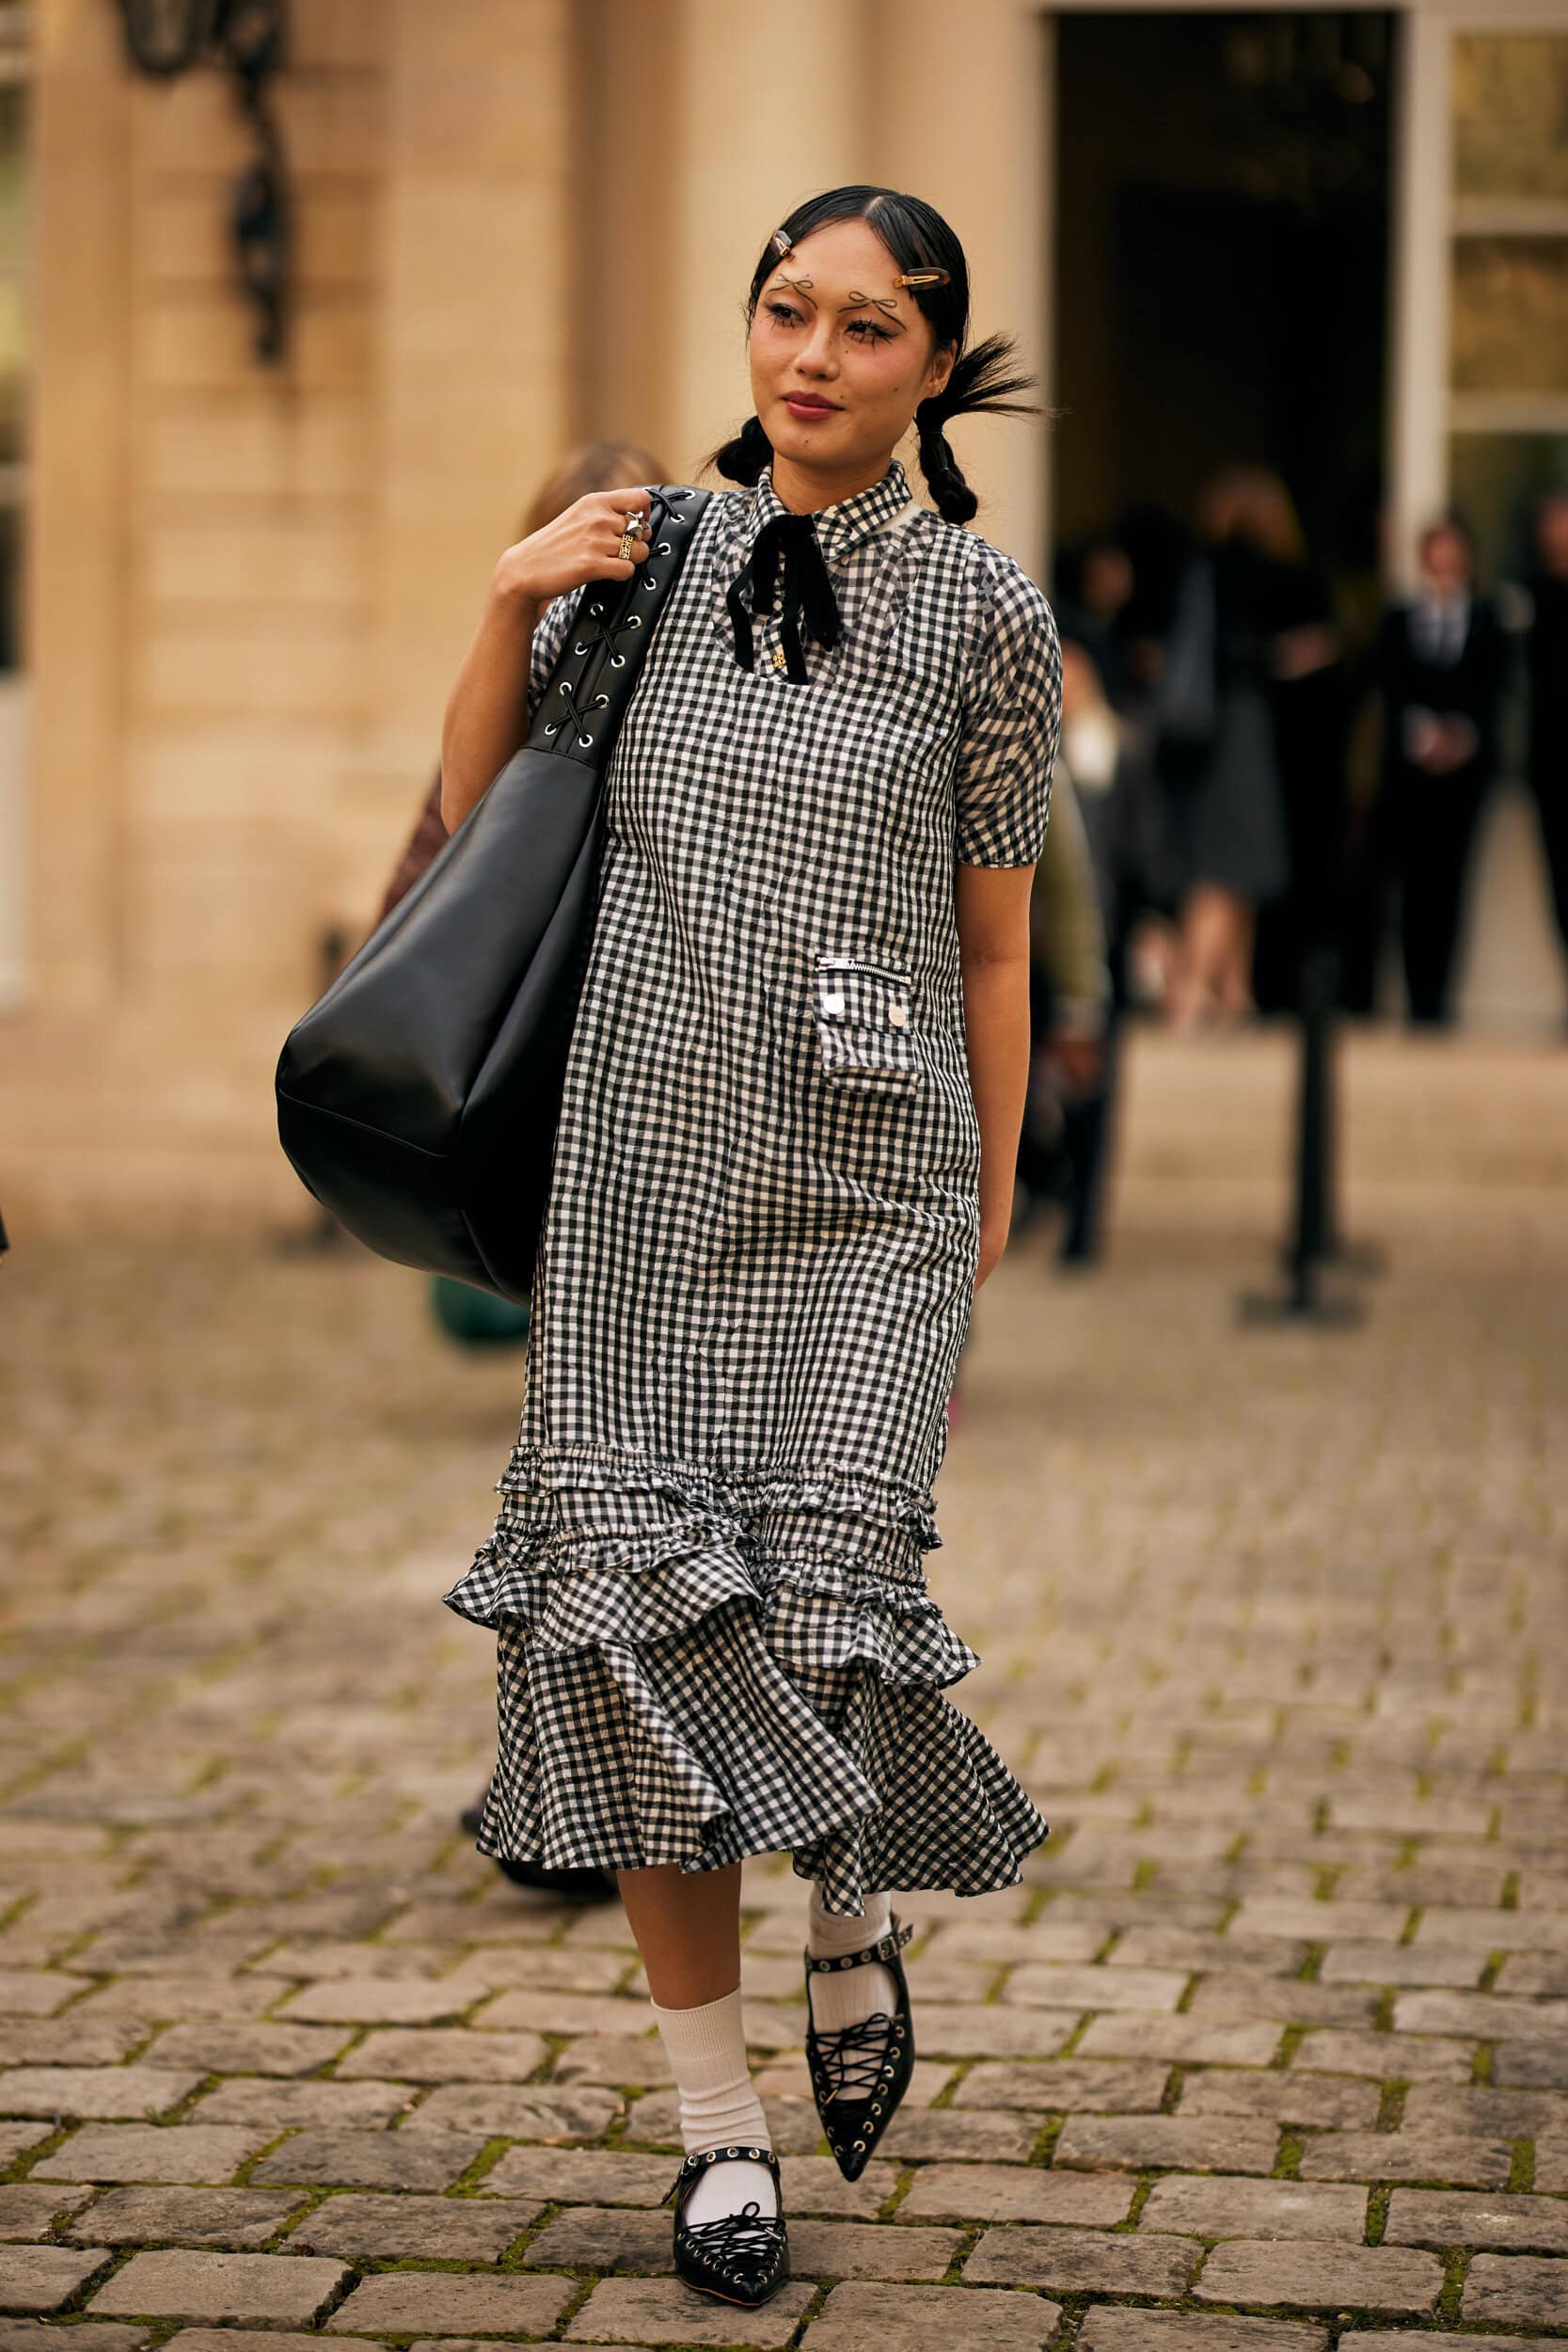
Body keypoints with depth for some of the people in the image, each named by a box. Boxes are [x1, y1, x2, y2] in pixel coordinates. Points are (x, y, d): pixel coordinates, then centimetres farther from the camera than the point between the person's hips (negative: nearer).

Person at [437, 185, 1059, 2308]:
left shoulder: (985, 613, -1)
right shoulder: (662, 555, 5)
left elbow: (995, 950, 5)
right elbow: (475, 805, 14)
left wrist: (989, 1224, 7)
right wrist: (513, 600, -1)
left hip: (863, 1199, -2)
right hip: (641, 1180, 2)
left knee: (816, 1612, -11)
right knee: (631, 1622, -2)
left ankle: (855, 1927, 25)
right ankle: (722, 2125, 11)